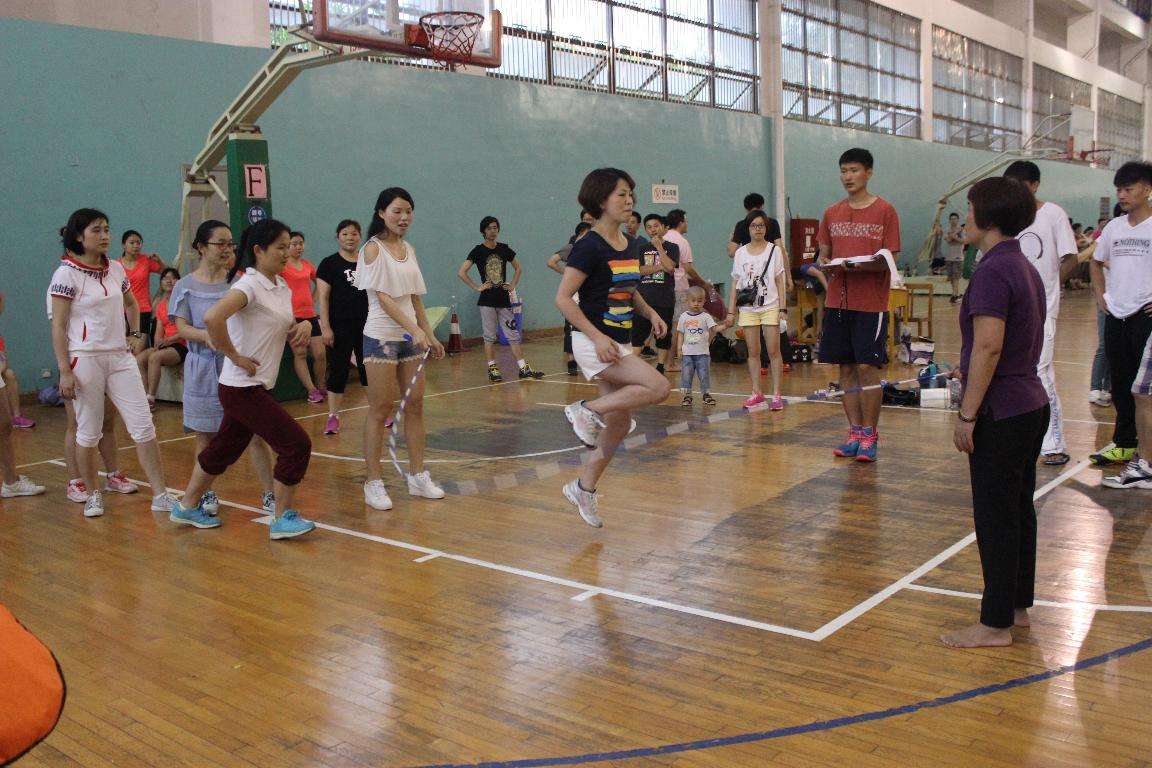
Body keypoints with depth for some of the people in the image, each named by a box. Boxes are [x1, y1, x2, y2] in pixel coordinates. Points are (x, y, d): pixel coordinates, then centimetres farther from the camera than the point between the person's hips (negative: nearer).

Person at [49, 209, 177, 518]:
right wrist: (64, 371, -15)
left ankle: (160, 495, 3)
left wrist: (136, 334, 15)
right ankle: (93, 495, 22)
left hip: (121, 357, 5)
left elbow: (131, 304, 28)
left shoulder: (116, 269, 8)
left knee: (144, 427, -1)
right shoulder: (66, 273, -8)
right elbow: (58, 326, -10)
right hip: (85, 360, -5)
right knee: (89, 432, 5)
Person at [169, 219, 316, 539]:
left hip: (257, 387, 9)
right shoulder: (249, 284, -17)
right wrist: (236, 357, -24)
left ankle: (188, 507, 37)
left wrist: (304, 325, -3)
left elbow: (289, 334, 20)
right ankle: (283, 518, 3)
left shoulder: (282, 287, 9)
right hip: (242, 388, -9)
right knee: (297, 444, -9)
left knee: (224, 448, 20)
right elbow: (212, 318, -33)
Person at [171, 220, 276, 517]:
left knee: (255, 431, -3)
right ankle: (207, 494, 24)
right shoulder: (186, 286, 1)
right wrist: (205, 335, -27)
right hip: (204, 367, -1)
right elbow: (181, 327, -7)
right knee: (205, 435, 9)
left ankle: (268, 494, 3)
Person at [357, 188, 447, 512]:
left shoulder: (409, 249, 12)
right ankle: (373, 483, 5)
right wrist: (415, 329, -25)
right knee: (380, 410, -2)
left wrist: (429, 335, 13)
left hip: (412, 337, 7)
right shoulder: (373, 249, -8)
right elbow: (383, 298, -17)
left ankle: (417, 476, 16)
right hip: (381, 336, -7)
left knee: (415, 405, 7)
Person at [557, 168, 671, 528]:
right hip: (594, 342, -8)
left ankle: (584, 488, 24)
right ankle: (585, 410, -7)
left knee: (620, 421, 10)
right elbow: (563, 298, -17)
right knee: (658, 386, -21)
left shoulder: (630, 246, 10)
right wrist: (597, 336, -24)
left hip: (620, 343, 9)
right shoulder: (589, 246, -14)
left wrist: (650, 312, 4)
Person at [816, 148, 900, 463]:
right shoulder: (832, 213, 12)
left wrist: (859, 265, -22)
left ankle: (870, 435, 4)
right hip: (837, 301, 4)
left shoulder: (885, 211, -1)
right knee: (846, 368, 7)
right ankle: (855, 432, 15)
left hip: (871, 303, -4)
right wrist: (824, 263, -8)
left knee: (868, 367, -6)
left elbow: (889, 260, -5)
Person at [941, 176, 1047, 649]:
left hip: (1001, 413, -10)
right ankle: (1018, 606, 28)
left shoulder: (993, 271, -18)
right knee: (1019, 509, 17)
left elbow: (989, 347, -24)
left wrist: (967, 414, -21)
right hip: (1031, 405, 10)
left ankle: (996, 624, 6)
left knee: (996, 519, -2)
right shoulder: (1025, 266, 14)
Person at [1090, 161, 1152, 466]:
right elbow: (1097, 261, 26)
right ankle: (1124, 444, 25)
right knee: (1120, 386, 13)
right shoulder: (1114, 227, 10)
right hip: (1115, 315, 6)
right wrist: (1100, 294, 15)